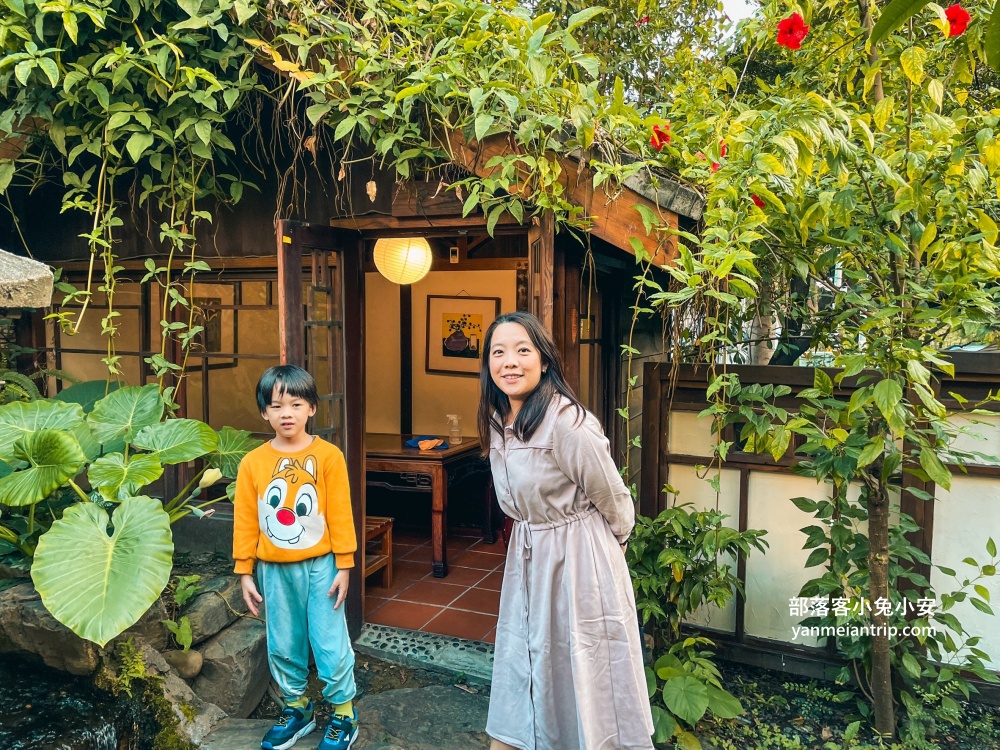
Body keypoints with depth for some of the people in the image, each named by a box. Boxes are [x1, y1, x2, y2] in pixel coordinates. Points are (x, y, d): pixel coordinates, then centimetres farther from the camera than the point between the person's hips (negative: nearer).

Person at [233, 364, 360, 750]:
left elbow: (340, 515, -7)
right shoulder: (252, 462, -2)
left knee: (331, 643, 4)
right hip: (274, 570, 3)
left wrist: (344, 566, -7)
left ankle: (343, 712, 24)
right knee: (283, 646, 16)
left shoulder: (328, 456, -10)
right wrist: (245, 572, 3)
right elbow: (245, 521, 2)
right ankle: (296, 707, 36)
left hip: (320, 565, -3)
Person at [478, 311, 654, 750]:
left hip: (578, 559, -7)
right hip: (527, 556, 7)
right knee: (520, 660, 15)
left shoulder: (567, 423, -25)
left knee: (584, 670, 7)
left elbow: (612, 497, -11)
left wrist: (613, 544, 4)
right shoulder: (497, 421, -1)